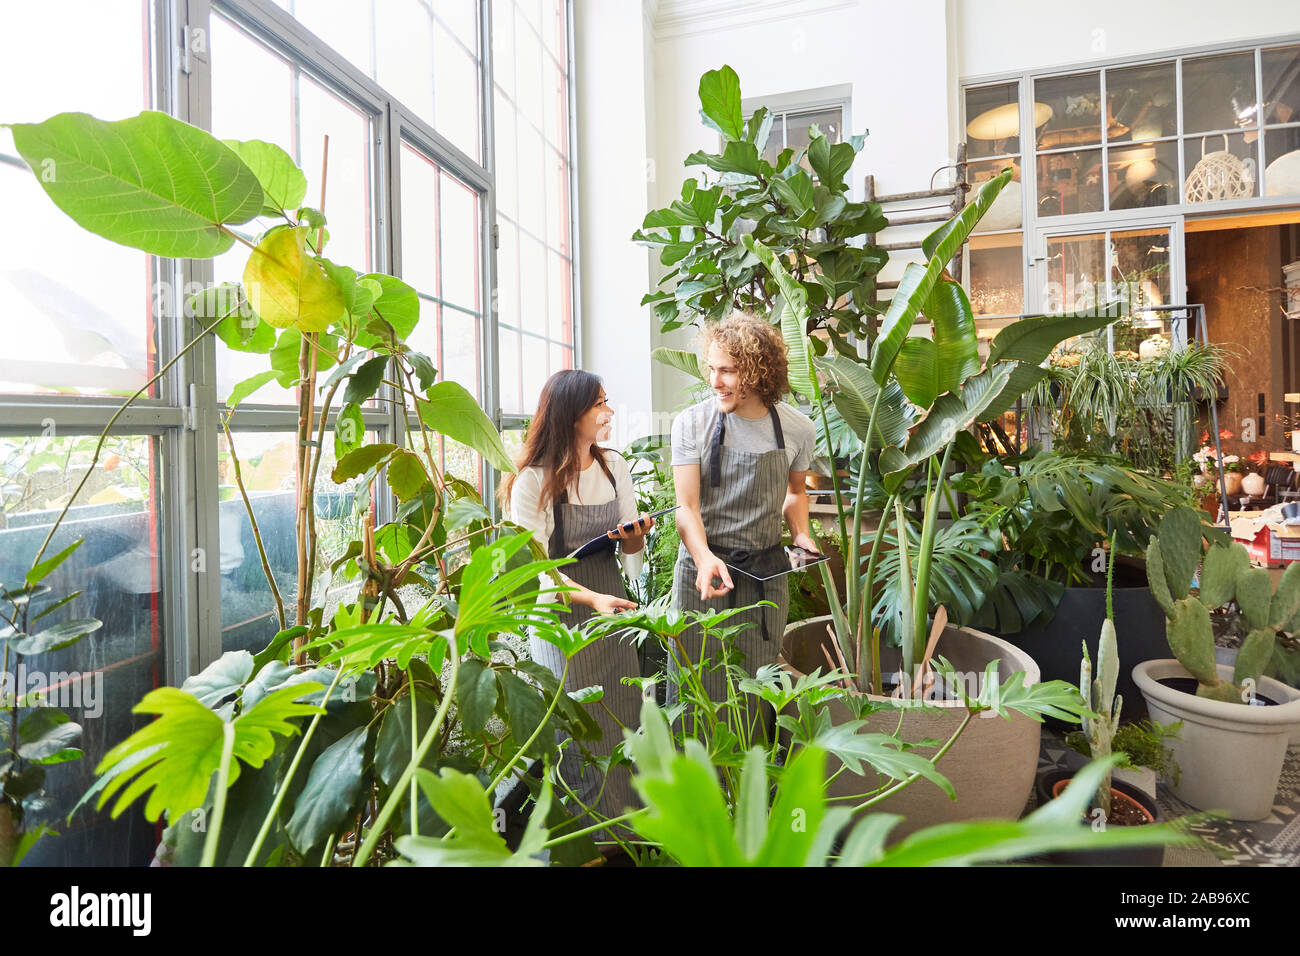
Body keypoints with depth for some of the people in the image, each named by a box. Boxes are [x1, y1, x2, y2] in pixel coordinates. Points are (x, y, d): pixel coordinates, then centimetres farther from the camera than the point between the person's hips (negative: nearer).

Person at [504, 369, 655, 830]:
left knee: (621, 720, 13)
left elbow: (632, 551, 10)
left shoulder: (614, 465, 4)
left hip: (611, 608, 6)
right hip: (561, 617, -5)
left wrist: (634, 538, -14)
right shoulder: (534, 481, -14)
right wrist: (592, 598, -29)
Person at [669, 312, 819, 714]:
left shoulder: (798, 429, 0)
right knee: (697, 688, 4)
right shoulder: (693, 423, -8)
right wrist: (704, 557, -29)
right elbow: (687, 506, -11)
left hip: (766, 574, 2)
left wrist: (801, 535, 1)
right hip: (704, 565, -2)